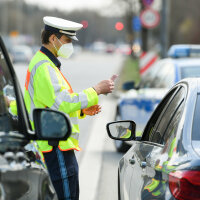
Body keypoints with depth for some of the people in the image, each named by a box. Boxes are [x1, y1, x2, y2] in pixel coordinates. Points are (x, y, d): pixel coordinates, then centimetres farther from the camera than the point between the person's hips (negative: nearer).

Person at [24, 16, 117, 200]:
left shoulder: (44, 63, 21)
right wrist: (96, 91, -14)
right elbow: (63, 103, -22)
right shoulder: (44, 67, -14)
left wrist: (82, 110, 11)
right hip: (56, 147, -11)